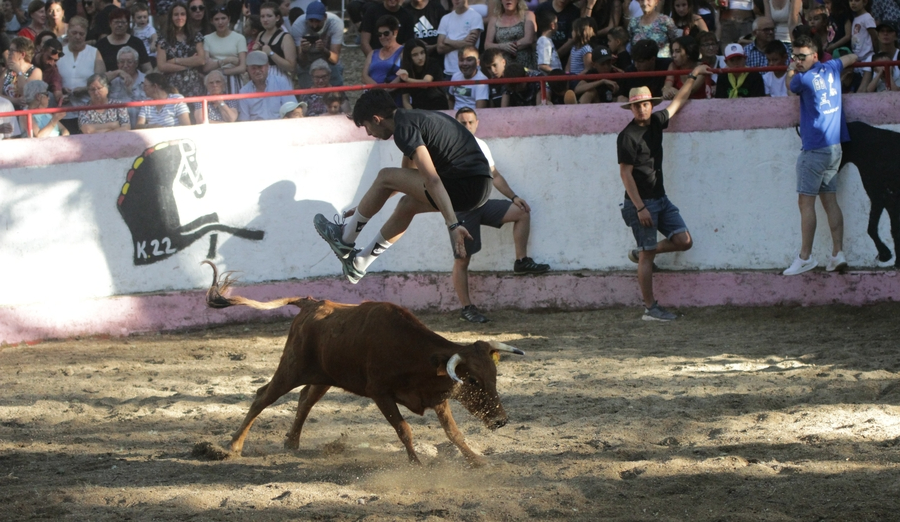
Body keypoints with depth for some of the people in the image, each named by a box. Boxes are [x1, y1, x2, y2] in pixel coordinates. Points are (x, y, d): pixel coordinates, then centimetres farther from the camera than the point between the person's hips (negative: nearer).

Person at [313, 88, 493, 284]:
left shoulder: (404, 128, -11)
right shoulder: (412, 118, 21)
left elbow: (432, 180, -22)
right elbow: (408, 175, 35)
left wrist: (452, 225, -27)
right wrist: (367, 206, 42)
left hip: (466, 186, -10)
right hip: (479, 185, 10)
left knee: (385, 177, -2)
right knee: (407, 205, 25)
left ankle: (345, 240, 14)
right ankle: (359, 263, 34)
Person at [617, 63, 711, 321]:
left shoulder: (656, 122, 7)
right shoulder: (627, 137, -14)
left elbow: (677, 102, 24)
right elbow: (625, 173, -15)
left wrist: (693, 76, 28)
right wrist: (640, 208, -18)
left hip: (661, 198, 7)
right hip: (640, 202, -7)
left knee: (684, 241, -1)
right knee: (647, 256, -5)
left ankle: (640, 253, 19)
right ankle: (650, 308, -1)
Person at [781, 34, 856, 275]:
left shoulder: (803, 79, -13)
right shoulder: (831, 68, 7)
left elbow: (789, 83, 11)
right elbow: (852, 57, 29)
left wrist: (791, 70, 30)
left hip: (815, 148, -8)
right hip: (835, 147, 8)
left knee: (806, 201, -6)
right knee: (830, 200, 8)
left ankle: (805, 257, -8)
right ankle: (838, 254, 3)